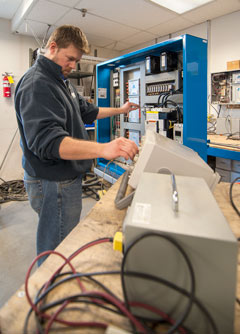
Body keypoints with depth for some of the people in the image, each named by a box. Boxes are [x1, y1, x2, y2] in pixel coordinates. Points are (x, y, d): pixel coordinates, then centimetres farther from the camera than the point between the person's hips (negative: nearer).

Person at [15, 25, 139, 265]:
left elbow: (86, 111, 26)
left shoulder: (61, 81, 15)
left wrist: (120, 110, 24)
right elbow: (47, 140, -33)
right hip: (53, 182, -10)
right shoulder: (37, 84, -19)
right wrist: (103, 149, -46)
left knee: (67, 241, 23)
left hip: (67, 176, 10)